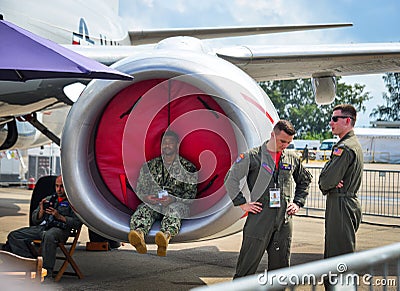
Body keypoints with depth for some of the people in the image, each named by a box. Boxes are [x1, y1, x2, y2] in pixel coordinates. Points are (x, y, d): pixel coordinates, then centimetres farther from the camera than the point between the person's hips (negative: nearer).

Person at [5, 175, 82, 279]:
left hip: (60, 229, -6)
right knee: (14, 236, -11)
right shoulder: (49, 199, 26)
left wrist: (60, 217, -12)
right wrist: (41, 212, 1)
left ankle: (47, 272, -36)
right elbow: (34, 219, 23)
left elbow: (77, 223, -3)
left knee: (48, 236, -42)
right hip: (42, 227, 6)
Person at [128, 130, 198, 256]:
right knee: (143, 210, -33)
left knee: (172, 211, -39)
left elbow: (191, 193, 3)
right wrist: (146, 197, -8)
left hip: (177, 204, -2)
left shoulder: (188, 167, 11)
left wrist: (173, 200, -16)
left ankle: (166, 236, -71)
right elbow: (139, 189, 17)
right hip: (152, 203, 2)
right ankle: (139, 234, -66)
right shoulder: (149, 165, 19)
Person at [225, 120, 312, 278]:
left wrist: (298, 202, 15)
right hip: (259, 219, -4)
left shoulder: (293, 158, 11)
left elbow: (305, 180, 27)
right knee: (247, 266, -1)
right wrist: (242, 203, -3)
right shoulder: (252, 156, -2)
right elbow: (231, 179, 1)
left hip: (284, 222, 4)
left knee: (280, 266, 9)